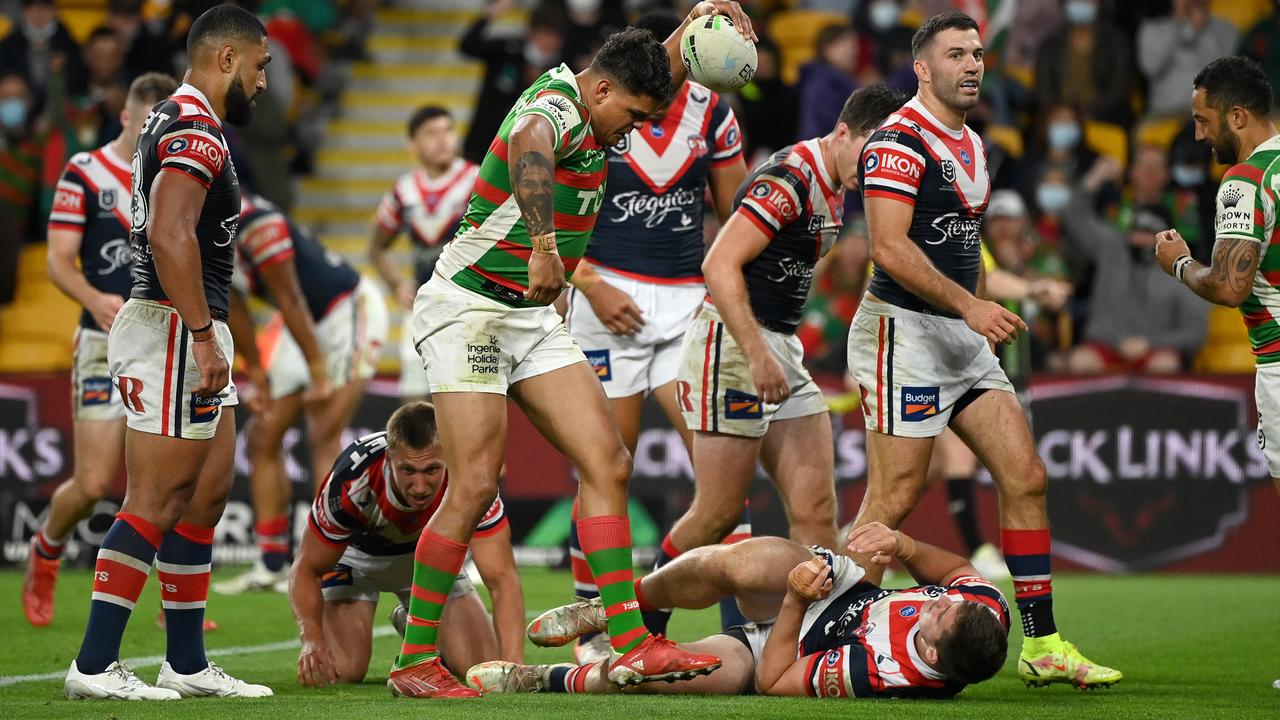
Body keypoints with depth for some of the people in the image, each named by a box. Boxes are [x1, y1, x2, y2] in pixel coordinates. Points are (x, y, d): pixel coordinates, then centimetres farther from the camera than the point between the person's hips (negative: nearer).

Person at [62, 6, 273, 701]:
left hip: (192, 335, 11)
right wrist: (203, 337, -26)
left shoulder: (170, 121, 19)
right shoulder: (197, 129, -14)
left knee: (207, 491, 12)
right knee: (157, 500, -10)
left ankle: (187, 664, 15)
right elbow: (169, 236, -25)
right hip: (173, 328, -11)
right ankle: (95, 664, -9)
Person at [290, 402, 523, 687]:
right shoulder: (351, 482, -40)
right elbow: (307, 569, -26)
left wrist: (512, 665, -54)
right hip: (356, 553, -2)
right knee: (343, 670, -20)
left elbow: (502, 578, -39)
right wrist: (312, 640, -44)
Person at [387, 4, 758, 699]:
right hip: (469, 308, -10)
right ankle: (413, 662, -4)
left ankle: (630, 645, -2)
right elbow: (526, 147, -48)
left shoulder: (586, 108, 9)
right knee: (475, 485, -14)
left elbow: (662, 70, 30)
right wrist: (545, 245, -60)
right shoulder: (556, 109, -21)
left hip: (534, 316, 10)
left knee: (607, 463, -1)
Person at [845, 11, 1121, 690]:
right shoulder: (899, 139, -12)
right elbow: (889, 248, -21)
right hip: (904, 331, -9)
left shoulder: (971, 144, 17)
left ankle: (1042, 645, 7)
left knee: (1025, 478, 3)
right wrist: (970, 305, -25)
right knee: (893, 501, -9)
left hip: (962, 337, 9)